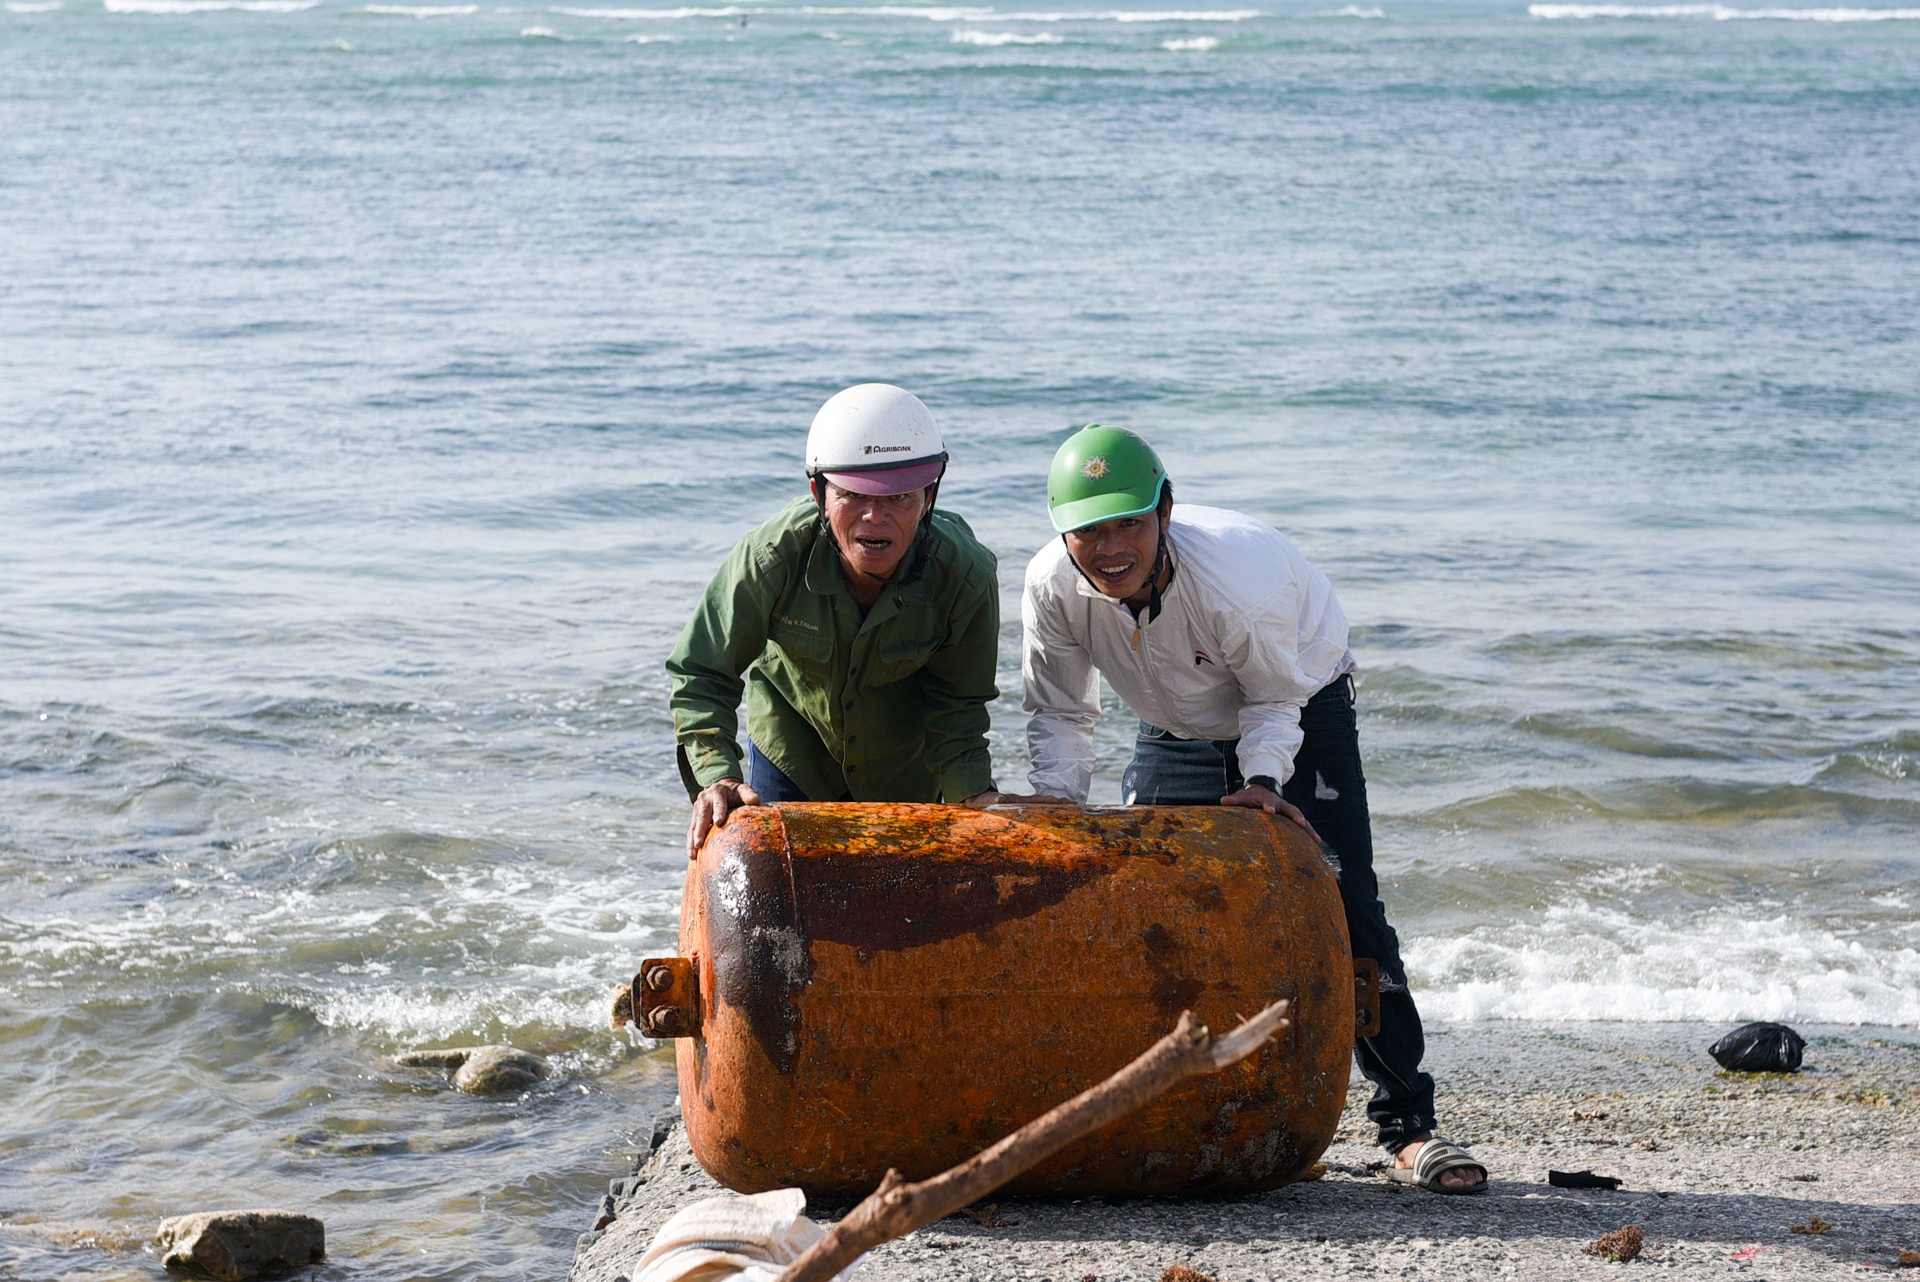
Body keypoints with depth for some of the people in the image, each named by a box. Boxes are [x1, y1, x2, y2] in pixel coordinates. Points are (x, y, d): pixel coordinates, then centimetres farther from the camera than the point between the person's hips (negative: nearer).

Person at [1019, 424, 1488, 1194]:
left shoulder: (1235, 582, -39)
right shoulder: (1051, 588, -27)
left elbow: (1274, 697, -20)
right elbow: (1060, 716, -10)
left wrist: (1262, 780, -36)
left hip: (1299, 705, -4)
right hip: (1177, 732, 4)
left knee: (1343, 911, -13)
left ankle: (1408, 1125, -9)